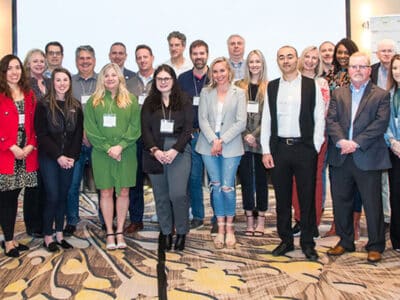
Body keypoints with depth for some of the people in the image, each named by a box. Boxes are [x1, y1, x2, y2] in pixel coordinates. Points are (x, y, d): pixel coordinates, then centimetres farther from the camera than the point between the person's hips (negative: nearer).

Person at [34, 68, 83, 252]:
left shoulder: (75, 106, 7)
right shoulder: (43, 105, -4)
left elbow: (78, 134, 5)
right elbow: (41, 135, -8)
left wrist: (72, 157, -7)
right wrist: (58, 156, -15)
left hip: (69, 158, 4)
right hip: (49, 158, -3)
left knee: (63, 196, 8)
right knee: (52, 197, -6)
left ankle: (59, 235, 17)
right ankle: (48, 236, 8)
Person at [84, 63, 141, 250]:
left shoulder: (131, 100, 5)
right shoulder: (94, 101, 5)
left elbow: (135, 127, -2)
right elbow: (90, 129, -1)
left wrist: (120, 146, -14)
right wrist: (107, 148, -11)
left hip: (126, 153, 0)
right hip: (101, 153, 0)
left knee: (123, 192, 4)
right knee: (106, 193, 4)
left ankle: (119, 232, 15)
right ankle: (109, 233, 13)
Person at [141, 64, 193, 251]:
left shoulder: (184, 101, 5)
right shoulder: (149, 103, 10)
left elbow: (187, 128, -1)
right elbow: (145, 129, 3)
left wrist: (175, 150, -12)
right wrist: (155, 150, -11)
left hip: (179, 150, -2)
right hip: (154, 153, 2)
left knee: (178, 194, -11)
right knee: (161, 196, 7)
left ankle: (181, 232, 7)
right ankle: (166, 232, 20)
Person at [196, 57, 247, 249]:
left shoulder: (239, 93, 2)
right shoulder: (206, 93, 8)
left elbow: (241, 123, -4)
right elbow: (202, 119, 1)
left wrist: (222, 140, -11)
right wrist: (213, 140, -11)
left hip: (231, 146, -2)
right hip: (208, 145, 2)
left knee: (227, 187, -5)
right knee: (215, 186, 4)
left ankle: (229, 227, 15)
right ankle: (220, 228, 15)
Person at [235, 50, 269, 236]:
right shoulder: (239, 86, 6)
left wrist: (255, 135, -12)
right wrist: (245, 135, -9)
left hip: (261, 140, -1)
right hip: (243, 140, 1)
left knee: (261, 179, 6)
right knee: (245, 179, 5)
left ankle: (261, 219, 15)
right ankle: (249, 219, 14)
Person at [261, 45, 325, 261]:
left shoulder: (312, 86, 2)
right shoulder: (272, 87, 9)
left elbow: (319, 119, 1)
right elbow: (266, 120, 7)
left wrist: (315, 147, -6)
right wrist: (266, 151, 1)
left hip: (305, 148, -2)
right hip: (279, 148, 2)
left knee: (307, 198, 4)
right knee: (282, 198, 9)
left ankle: (307, 243, 17)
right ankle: (286, 240, 23)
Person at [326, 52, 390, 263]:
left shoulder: (381, 95, 3)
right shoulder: (338, 94, 13)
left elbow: (380, 123, -9)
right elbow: (331, 120, 2)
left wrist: (356, 143, -17)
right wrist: (341, 141, -16)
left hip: (367, 157, -3)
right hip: (340, 157, 4)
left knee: (372, 203, 3)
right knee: (341, 202, 11)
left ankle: (375, 246, 17)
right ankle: (345, 241, 26)